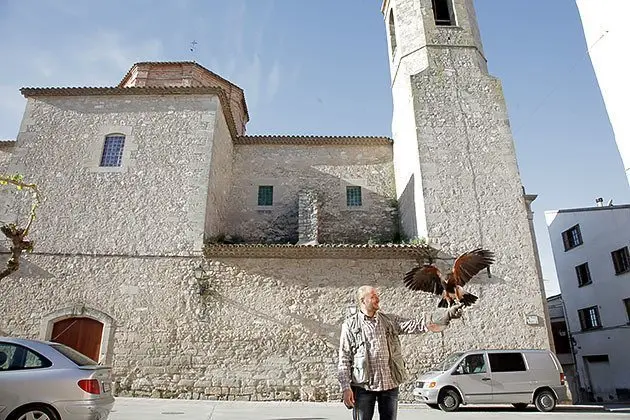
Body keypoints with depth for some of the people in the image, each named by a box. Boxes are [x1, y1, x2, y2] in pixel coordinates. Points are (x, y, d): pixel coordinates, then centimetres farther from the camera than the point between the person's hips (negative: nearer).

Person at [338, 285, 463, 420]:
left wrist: (447, 315, -13)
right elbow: (344, 359, -4)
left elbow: (417, 325, -2)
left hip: (390, 384, 3)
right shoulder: (350, 325, -3)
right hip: (363, 385, -3)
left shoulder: (390, 321, 7)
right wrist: (346, 388, -10)